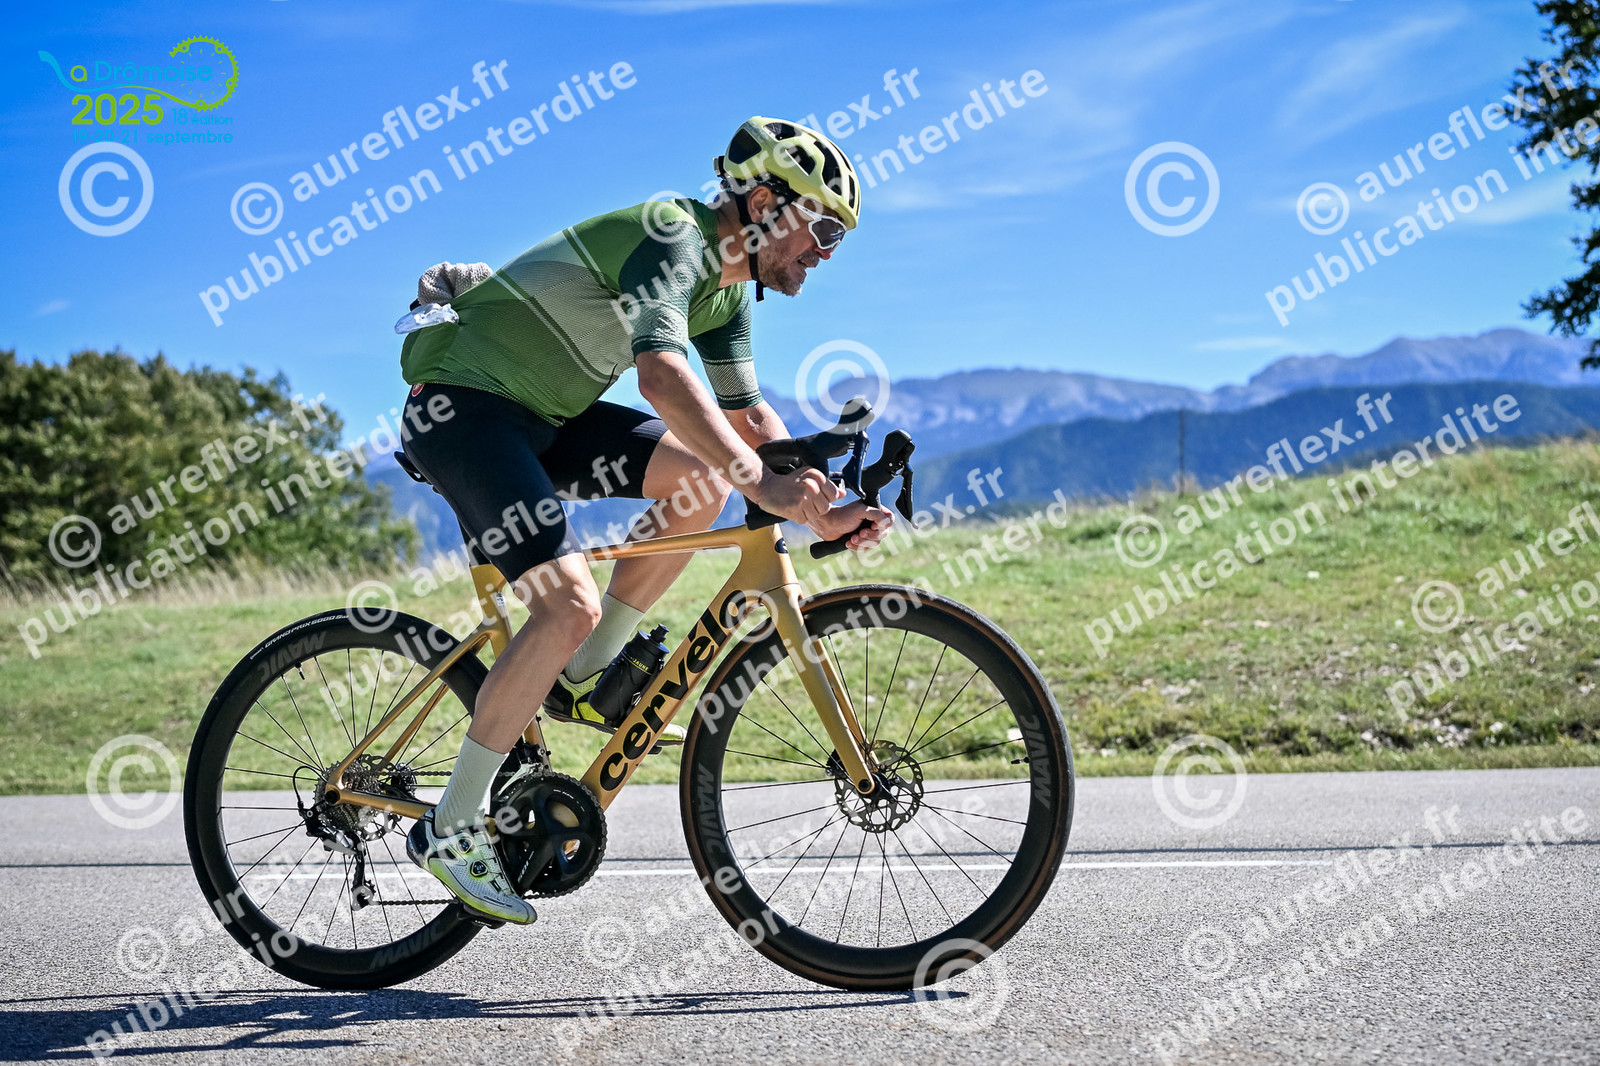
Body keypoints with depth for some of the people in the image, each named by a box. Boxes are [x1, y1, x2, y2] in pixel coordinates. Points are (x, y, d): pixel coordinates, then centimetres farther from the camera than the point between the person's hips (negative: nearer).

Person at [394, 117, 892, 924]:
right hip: (464, 403, -10)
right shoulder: (672, 237, -21)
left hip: (542, 413, 10)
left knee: (704, 476, -3)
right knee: (570, 604, -22)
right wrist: (764, 484, -44)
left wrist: (820, 507, -3)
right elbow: (662, 375, -37)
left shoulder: (725, 287, 9)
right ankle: (449, 828, -10)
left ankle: (582, 678, 6)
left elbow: (746, 414, 12)